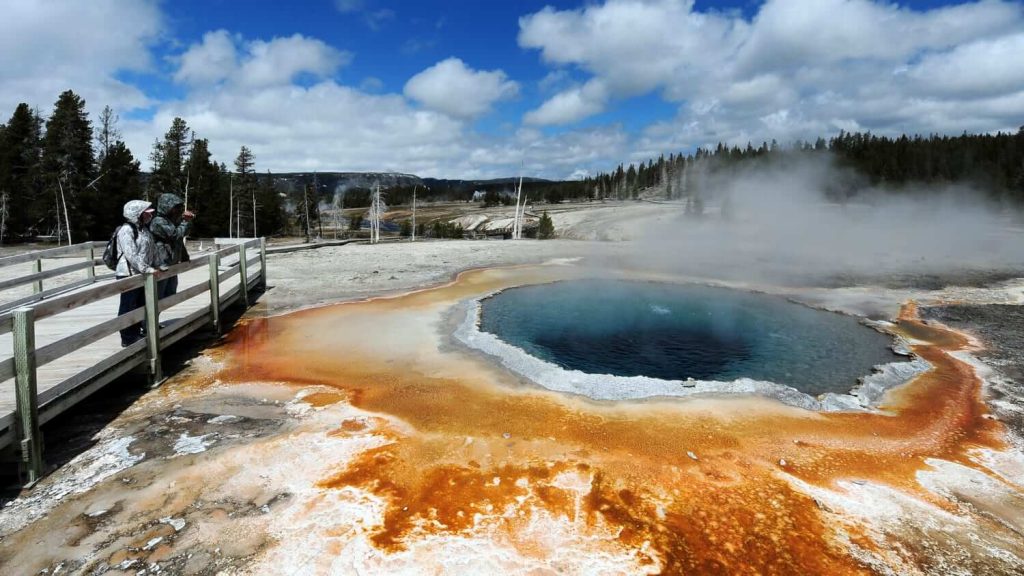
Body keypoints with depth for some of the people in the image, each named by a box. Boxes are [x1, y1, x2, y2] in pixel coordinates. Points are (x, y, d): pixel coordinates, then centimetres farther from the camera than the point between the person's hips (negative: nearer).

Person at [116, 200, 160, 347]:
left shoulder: (145, 229, 11)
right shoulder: (126, 230, -16)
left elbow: (152, 251, 17)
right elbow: (131, 255, -23)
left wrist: (157, 266, 8)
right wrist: (148, 269, -26)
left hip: (142, 274, 8)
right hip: (128, 275, -8)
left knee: (141, 306, 15)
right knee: (129, 307, 0)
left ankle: (136, 333, 27)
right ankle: (128, 338, 9)